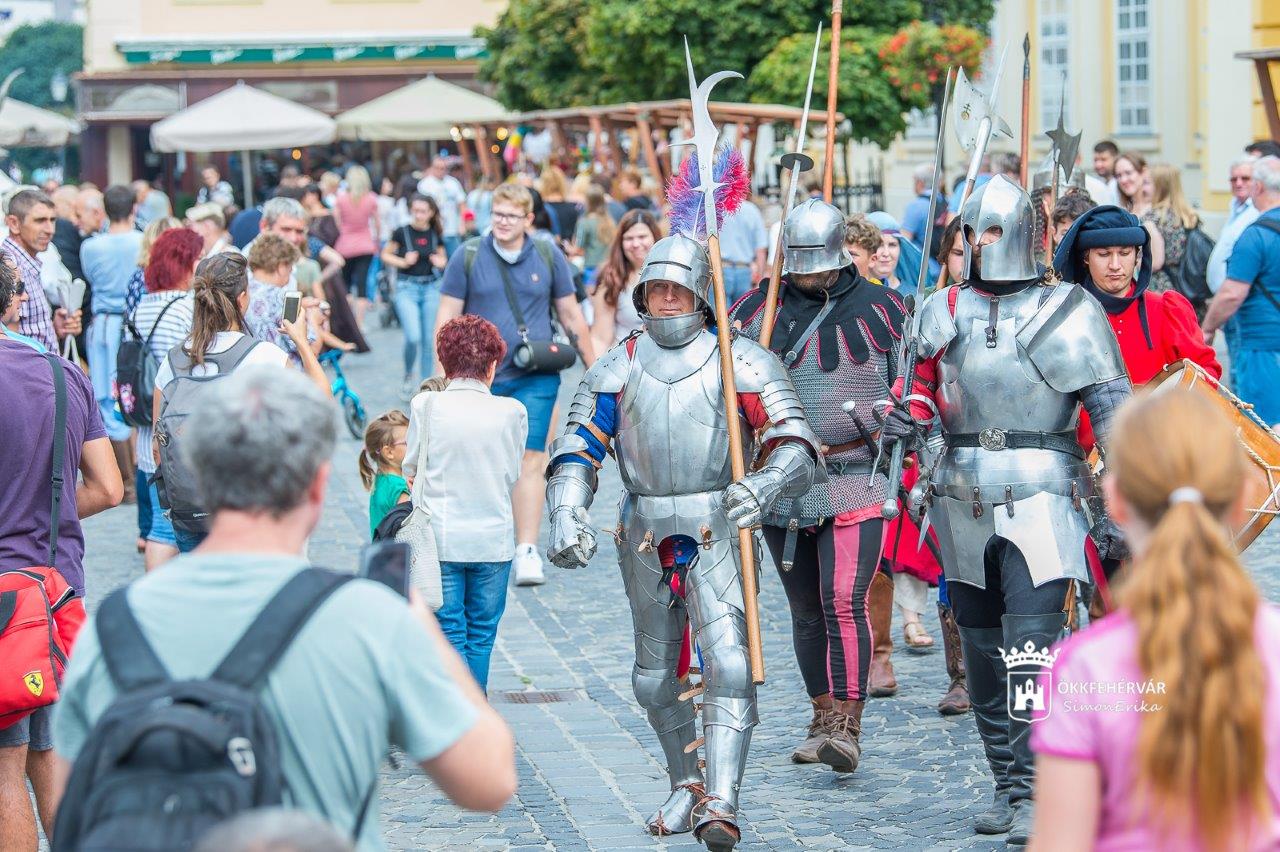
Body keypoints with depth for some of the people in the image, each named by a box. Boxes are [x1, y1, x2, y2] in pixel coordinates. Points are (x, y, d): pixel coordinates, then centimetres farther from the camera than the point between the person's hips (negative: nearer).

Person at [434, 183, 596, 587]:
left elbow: (571, 316, 11)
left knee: (530, 459, -10)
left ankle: (527, 551, -12)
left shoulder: (549, 258, 3)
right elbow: (447, 320, 2)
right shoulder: (467, 258, 0)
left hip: (535, 376, -1)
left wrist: (593, 369, 13)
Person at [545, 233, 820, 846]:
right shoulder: (617, 369, 8)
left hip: (716, 535, -4)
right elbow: (576, 449, 6)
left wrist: (766, 484, -29)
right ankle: (686, 784, 36)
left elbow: (794, 440, -8)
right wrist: (566, 516, -12)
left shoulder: (741, 362, -2)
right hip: (645, 539, 4)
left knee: (727, 662, -19)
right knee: (655, 675, 15)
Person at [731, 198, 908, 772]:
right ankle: (823, 718, 23)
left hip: (856, 481, -4)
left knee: (846, 600, -16)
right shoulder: (756, 312, 7)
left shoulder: (879, 309, 2)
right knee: (806, 611, 11)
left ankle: (848, 726, -15)